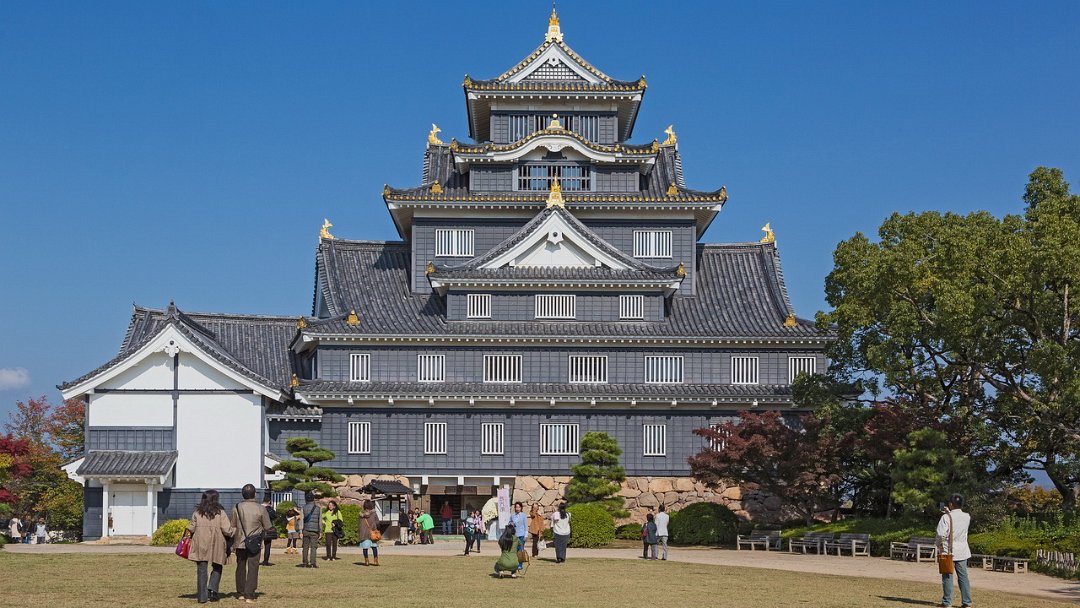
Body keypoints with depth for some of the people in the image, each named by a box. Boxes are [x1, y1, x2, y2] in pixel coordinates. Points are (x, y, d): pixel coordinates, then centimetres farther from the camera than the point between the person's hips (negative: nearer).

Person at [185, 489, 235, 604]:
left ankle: (202, 597, 3)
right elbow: (227, 530, -8)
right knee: (217, 568, 17)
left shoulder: (197, 512, 4)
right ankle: (212, 589, -1)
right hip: (216, 544, -1)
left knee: (201, 570, 5)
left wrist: (187, 536, 32)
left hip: (200, 544, 1)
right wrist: (235, 531, 11)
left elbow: (191, 528, 12)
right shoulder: (220, 512, -2)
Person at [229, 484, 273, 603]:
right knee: (253, 568, -1)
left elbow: (231, 526, 4)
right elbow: (268, 527, -3)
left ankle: (240, 593, 23)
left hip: (240, 543, 2)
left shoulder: (237, 508, -5)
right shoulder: (260, 509, -9)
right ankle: (249, 595, -8)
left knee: (241, 567, 16)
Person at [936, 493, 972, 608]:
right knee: (963, 577, 8)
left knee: (947, 576, 2)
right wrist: (949, 513, 23)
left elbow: (941, 534, -20)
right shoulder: (967, 517, 1)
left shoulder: (946, 517, -13)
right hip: (962, 551, 4)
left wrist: (939, 546, -6)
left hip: (948, 551, -4)